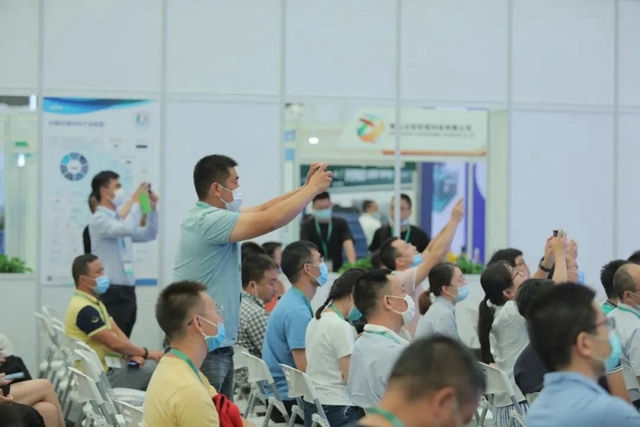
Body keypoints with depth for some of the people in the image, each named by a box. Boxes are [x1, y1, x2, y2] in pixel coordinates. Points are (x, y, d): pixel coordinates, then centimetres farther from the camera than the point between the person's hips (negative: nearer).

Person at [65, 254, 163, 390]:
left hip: (110, 364, 10)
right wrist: (146, 353, -10)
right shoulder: (84, 309, -21)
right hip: (104, 374, -10)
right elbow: (114, 343, -21)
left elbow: (117, 332, 9)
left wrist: (133, 353, -9)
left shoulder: (94, 302, 12)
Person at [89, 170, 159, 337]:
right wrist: (136, 201, -18)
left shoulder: (120, 219, 16)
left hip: (127, 290, 9)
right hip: (111, 293, -9)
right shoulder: (99, 219, -10)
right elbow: (127, 229, -28)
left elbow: (148, 235, 27)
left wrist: (152, 209, 15)